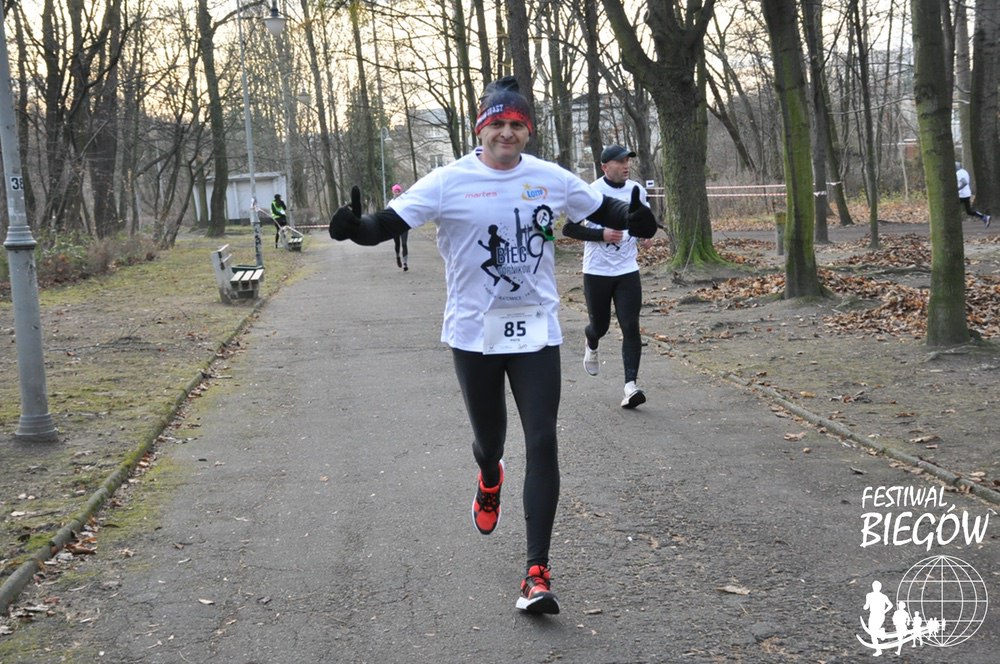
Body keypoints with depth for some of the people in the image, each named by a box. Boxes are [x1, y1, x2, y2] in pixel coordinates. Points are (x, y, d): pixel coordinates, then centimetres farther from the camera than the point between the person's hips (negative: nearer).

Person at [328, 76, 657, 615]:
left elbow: (603, 210, 12)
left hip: (536, 329, 1)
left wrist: (632, 219, -9)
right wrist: (355, 227, -35)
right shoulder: (449, 182, -8)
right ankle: (490, 479, 54)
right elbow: (391, 222, -14)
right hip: (474, 332, -1)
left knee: (542, 442, -8)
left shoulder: (551, 179, 1)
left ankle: (537, 573, -4)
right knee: (489, 439, 12)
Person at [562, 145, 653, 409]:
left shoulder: (637, 190, 3)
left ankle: (630, 385, -10)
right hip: (596, 271, -3)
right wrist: (602, 234, -20)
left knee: (631, 327, -9)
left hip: (628, 271, 3)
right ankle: (591, 346, 48)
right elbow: (568, 229, -11)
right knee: (600, 325, 11)